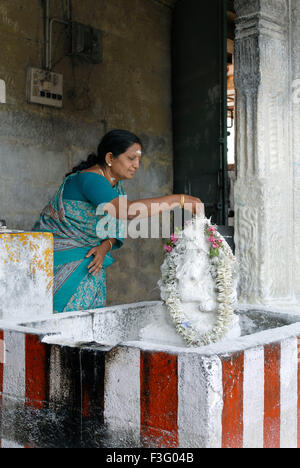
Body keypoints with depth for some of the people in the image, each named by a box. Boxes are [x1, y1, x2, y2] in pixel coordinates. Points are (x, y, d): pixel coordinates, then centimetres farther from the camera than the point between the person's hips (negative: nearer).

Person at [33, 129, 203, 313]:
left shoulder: (117, 185, 4)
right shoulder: (90, 179, -24)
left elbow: (116, 227, 10)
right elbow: (127, 210, -39)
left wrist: (105, 247, -13)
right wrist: (179, 200, -37)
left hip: (87, 259, 8)